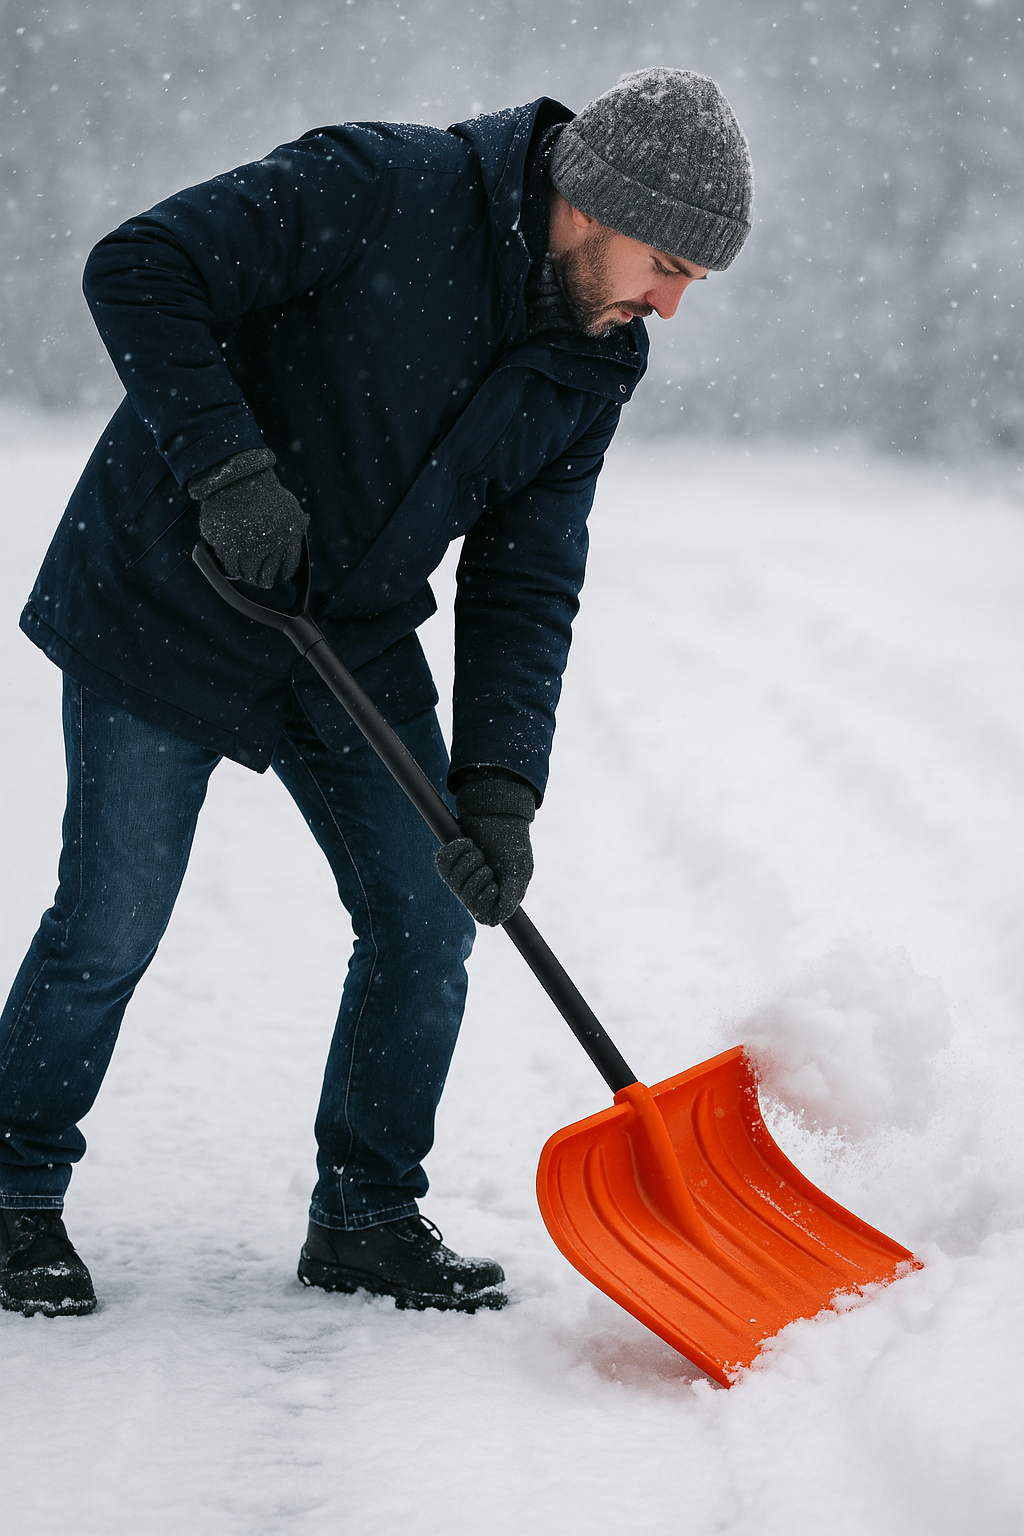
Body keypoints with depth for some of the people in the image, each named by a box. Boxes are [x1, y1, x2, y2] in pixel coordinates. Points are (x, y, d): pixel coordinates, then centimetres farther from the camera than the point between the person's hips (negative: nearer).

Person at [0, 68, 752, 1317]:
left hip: (356, 645, 6)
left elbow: (525, 587, -3)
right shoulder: (375, 189, -23)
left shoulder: (590, 371, -3)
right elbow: (138, 272, -25)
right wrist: (228, 467, -33)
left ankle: (367, 1217, 18)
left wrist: (498, 787, -15)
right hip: (168, 606, -6)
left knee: (428, 921, 2)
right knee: (109, 931, -3)